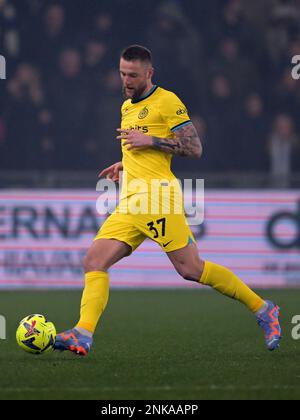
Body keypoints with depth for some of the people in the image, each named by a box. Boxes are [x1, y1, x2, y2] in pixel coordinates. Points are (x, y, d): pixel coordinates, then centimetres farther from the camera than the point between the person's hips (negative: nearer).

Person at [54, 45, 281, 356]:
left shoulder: (166, 101, -3)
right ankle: (83, 335, -16)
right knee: (94, 261, -8)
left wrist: (149, 140, -11)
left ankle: (262, 309, 3)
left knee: (190, 269, -9)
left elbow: (194, 148, -7)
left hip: (157, 199, -8)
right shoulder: (127, 107, 23)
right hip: (129, 203, 8)